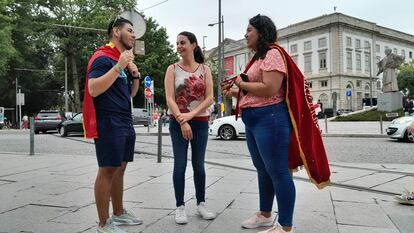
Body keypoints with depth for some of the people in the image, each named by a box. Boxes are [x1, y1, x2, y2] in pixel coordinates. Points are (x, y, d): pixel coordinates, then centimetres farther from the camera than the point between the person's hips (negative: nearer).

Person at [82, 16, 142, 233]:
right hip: (109, 123, -9)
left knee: (120, 168, 14)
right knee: (107, 170, -5)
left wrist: (135, 76, 4)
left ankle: (119, 213, 26)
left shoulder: (124, 59, 18)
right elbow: (93, 89, -22)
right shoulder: (103, 57, -10)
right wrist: (119, 67, -24)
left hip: (126, 122, 9)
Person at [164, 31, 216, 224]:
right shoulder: (172, 69, 1)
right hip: (177, 123, -1)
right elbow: (169, 99, -8)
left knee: (199, 165, 7)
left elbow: (209, 98, -4)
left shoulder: (205, 69, 5)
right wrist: (182, 122, -17)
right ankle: (180, 207, 9)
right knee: (180, 165, 0)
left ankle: (201, 204, 19)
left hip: (200, 123, 1)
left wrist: (191, 114, -16)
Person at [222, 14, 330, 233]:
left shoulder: (273, 53, -10)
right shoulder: (258, 57, 20)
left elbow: (269, 89, -22)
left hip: (269, 119, -11)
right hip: (252, 121, 11)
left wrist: (242, 83, -9)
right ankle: (265, 215, 33)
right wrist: (235, 92, 12)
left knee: (278, 172, -4)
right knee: (263, 171, 18)